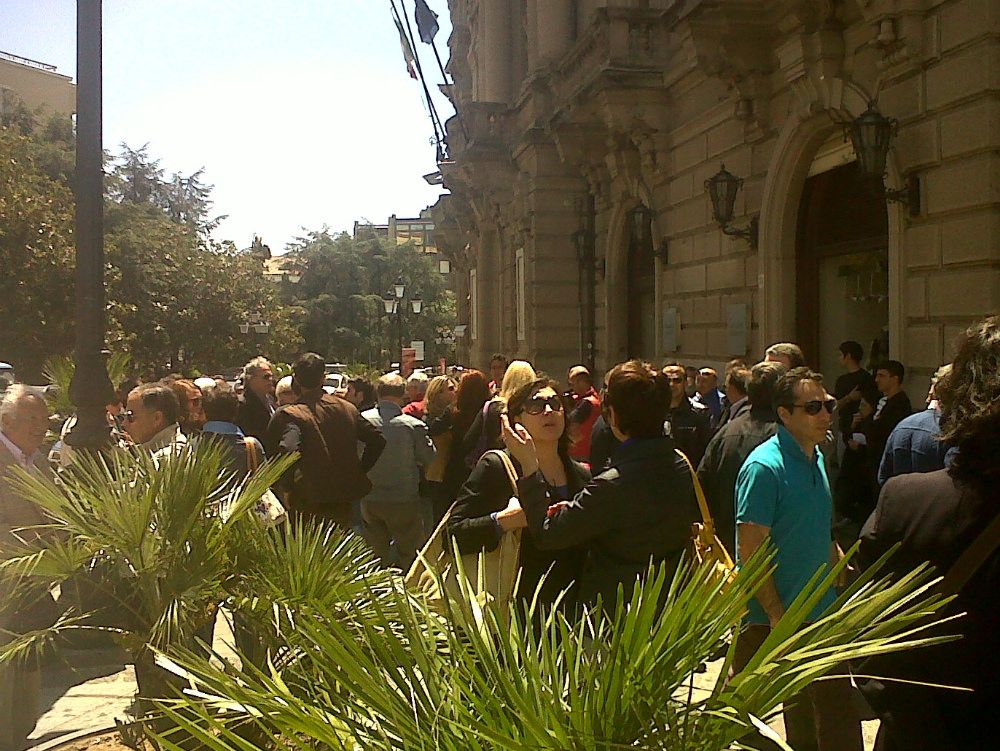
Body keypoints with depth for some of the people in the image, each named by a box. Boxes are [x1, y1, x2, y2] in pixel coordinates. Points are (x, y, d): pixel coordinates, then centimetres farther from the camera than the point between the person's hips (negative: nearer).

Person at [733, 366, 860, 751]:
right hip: (769, 621, -8)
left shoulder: (817, 457, 9)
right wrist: (777, 617, -21)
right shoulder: (764, 466, -18)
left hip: (821, 616, 8)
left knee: (837, 719, 15)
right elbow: (751, 550, -21)